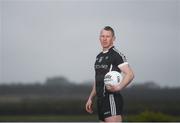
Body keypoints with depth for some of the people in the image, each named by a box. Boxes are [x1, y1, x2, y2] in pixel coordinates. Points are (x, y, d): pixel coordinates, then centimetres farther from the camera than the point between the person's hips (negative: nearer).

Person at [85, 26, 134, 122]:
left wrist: (119, 87, -31)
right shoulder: (99, 56, 20)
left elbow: (130, 74, -16)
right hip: (101, 99, 9)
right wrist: (91, 98, 23)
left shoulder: (116, 55, -7)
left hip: (112, 98, -9)